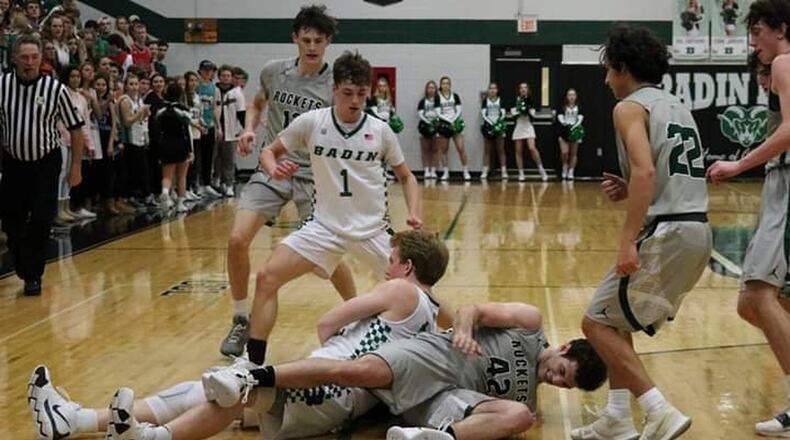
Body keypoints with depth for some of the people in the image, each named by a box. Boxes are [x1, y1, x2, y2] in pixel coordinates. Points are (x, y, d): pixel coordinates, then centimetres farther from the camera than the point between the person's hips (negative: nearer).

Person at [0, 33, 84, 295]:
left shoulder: (55, 88, -9)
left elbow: (75, 128, -3)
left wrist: (76, 166, -4)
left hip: (46, 163, -2)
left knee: (40, 223, -5)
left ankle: (33, 276, 8)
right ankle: (23, 268, 30)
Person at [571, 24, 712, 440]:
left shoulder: (631, 107, -5)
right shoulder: (676, 106, 22)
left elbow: (645, 172, -21)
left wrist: (628, 241, -24)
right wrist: (628, 191, 14)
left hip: (666, 232, -9)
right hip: (698, 230, 9)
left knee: (597, 322, 0)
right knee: (615, 320, 20)